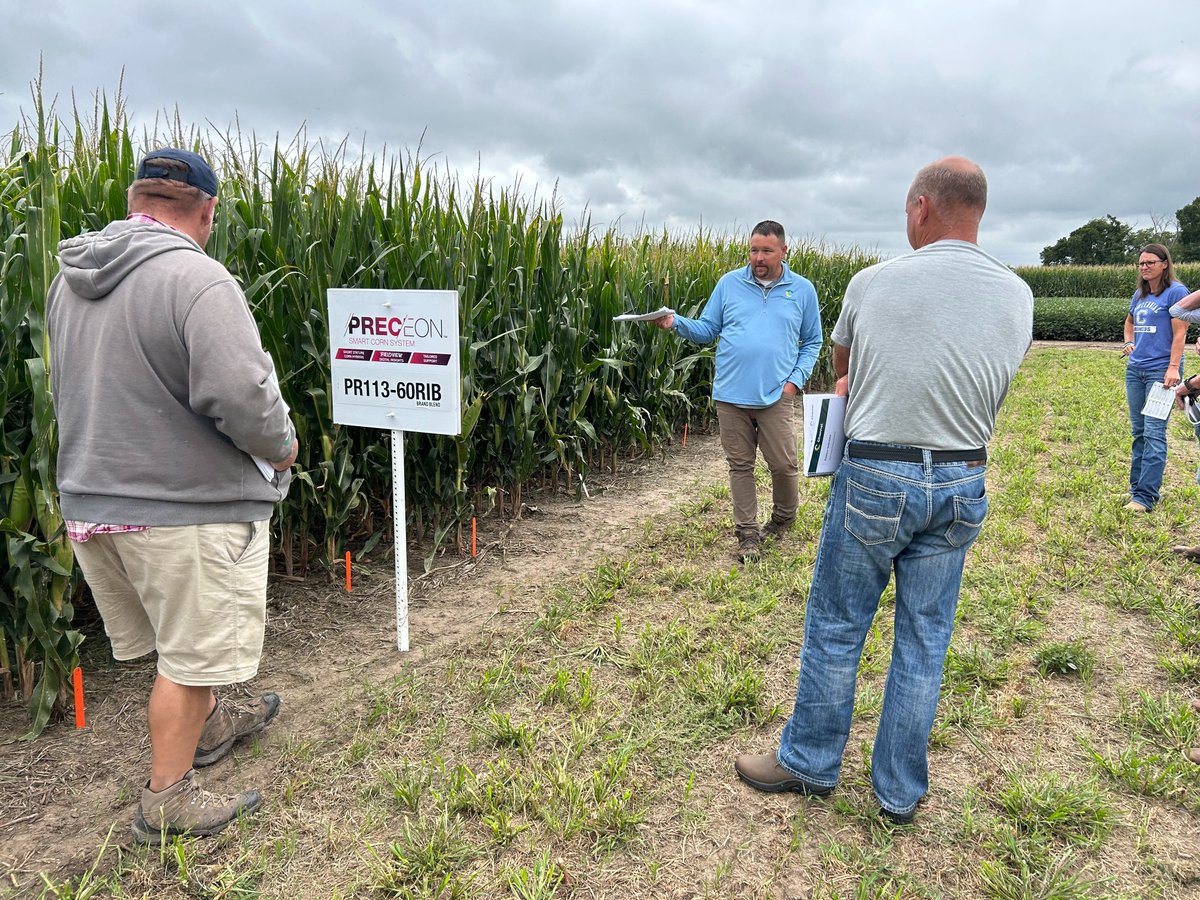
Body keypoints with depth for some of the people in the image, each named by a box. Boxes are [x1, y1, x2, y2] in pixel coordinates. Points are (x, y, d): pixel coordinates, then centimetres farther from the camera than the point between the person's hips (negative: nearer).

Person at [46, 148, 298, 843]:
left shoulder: (69, 279, 6)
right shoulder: (197, 278, -20)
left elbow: (80, 385, 16)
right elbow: (241, 395, -28)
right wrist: (283, 446, -10)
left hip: (91, 498, 8)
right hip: (187, 505, -8)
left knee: (181, 636, 26)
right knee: (191, 654, 9)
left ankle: (209, 724, 48)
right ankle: (167, 801, 23)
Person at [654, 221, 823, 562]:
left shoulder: (802, 290, 6)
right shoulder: (729, 283, 6)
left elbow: (812, 342, 12)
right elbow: (707, 329, 7)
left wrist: (796, 379, -1)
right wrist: (676, 323, -12)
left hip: (775, 396, -1)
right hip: (731, 394, 1)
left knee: (784, 464, 0)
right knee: (740, 466, 6)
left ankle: (784, 517, 30)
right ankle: (747, 534, 18)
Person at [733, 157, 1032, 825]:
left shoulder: (873, 283, -7)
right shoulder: (1018, 297, 1)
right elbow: (990, 386, 12)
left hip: (874, 479, -3)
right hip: (962, 488, 4)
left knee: (835, 628, 11)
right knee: (925, 641, 13)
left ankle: (810, 762, 28)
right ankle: (902, 792, 27)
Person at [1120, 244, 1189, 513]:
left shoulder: (1176, 291, -5)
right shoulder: (1139, 295, 14)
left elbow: (1179, 333, -11)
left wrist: (1173, 368, -20)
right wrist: (1128, 342, 12)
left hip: (1160, 370, -7)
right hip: (1135, 369, 7)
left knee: (1154, 433, -9)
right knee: (1138, 431, 11)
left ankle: (1144, 497, -11)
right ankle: (1137, 487, 19)